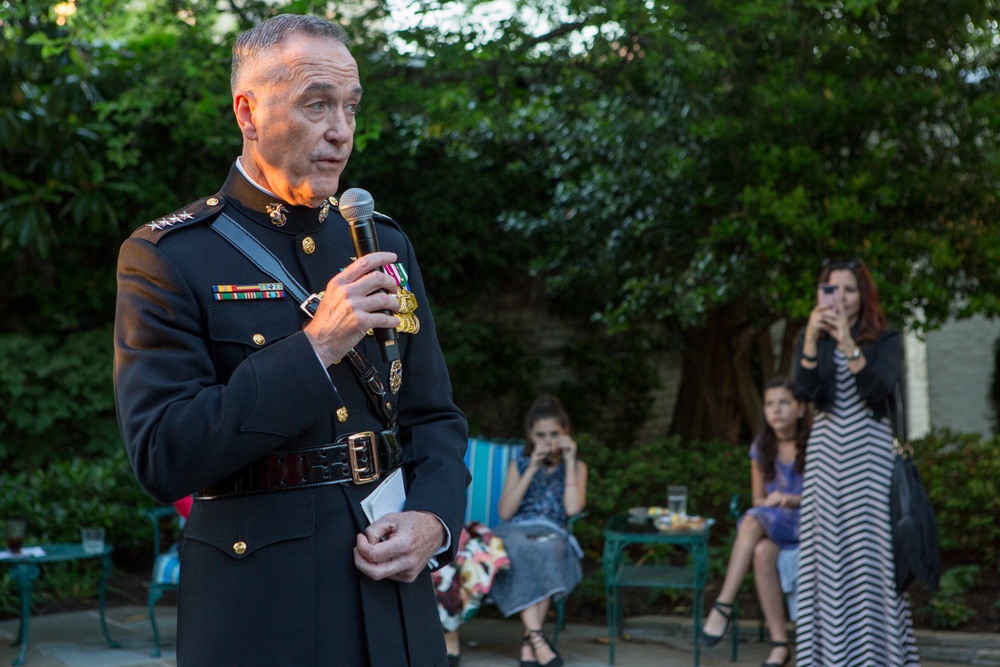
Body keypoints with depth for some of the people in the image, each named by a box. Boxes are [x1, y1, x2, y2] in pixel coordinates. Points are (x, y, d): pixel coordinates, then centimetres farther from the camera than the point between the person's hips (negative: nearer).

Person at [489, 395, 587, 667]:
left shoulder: (576, 466, 18)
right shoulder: (520, 464, 19)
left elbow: (572, 508, -2)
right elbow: (505, 512, 3)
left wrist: (569, 460, 2)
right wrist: (532, 469, 0)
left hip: (552, 535, 0)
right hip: (515, 532, 0)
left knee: (545, 550, -38)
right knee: (521, 550, -38)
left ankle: (528, 640, -37)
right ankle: (536, 636, -46)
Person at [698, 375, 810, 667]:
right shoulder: (762, 447, 8)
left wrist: (795, 500, -21)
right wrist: (769, 502, -11)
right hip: (772, 523, 4)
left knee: (753, 523, -35)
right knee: (761, 552, -34)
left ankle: (723, 607, -35)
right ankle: (779, 643, -33)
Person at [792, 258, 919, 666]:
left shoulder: (885, 339, 3)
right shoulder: (814, 340, 10)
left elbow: (877, 388, -13)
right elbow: (804, 391, -6)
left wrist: (847, 342, -23)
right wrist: (812, 337, -18)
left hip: (869, 452, -2)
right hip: (826, 452, 2)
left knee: (870, 548, -6)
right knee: (827, 549, -2)